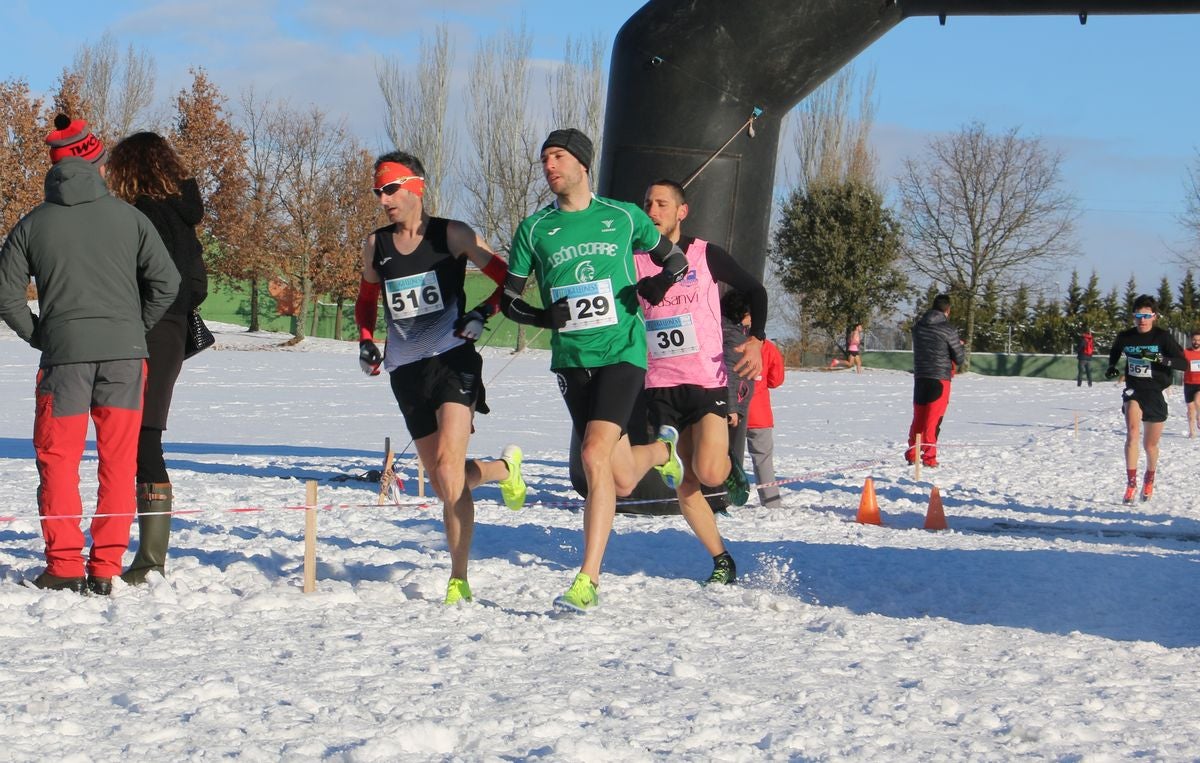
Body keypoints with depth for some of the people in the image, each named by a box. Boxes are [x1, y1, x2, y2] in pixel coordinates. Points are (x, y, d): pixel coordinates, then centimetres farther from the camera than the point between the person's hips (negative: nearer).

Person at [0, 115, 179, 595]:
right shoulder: (127, 216, 3)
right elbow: (166, 281, 1)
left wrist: (39, 336, 12)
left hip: (63, 355, 0)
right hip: (124, 355, 1)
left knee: (58, 460, 7)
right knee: (119, 463, 6)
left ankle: (64, 568, 2)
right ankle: (105, 569, 5)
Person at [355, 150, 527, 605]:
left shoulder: (452, 236, -2)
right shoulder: (375, 246, 10)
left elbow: (509, 279, 3)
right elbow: (366, 300, 26)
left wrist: (482, 313, -13)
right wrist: (365, 341, 9)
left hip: (452, 359, -5)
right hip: (405, 371, 5)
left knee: (449, 468, -22)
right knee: (444, 486, 7)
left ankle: (458, 579, -17)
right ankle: (504, 469, 38)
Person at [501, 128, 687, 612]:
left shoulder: (624, 217, 4)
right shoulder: (534, 229, 6)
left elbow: (674, 259, 18)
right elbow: (509, 300, 11)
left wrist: (659, 283, -4)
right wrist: (542, 317, -8)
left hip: (622, 353, -3)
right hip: (571, 360, 3)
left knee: (594, 455, -21)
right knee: (621, 481, 6)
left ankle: (587, 581, -13)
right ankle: (661, 450, 44)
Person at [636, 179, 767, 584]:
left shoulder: (705, 254, -2)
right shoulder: (634, 262, 3)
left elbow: (755, 290, 7)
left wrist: (756, 339, -8)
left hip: (707, 380, -2)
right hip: (659, 386, 3)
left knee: (708, 473, -17)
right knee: (684, 483, 0)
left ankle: (730, 467, 19)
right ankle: (722, 561, 15)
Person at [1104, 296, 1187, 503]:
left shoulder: (1162, 337, -10)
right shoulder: (1124, 337, -1)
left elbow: (1184, 363, -16)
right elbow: (1114, 353, 22)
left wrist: (1160, 359, -31)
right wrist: (1111, 368, 2)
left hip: (1155, 394, -1)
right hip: (1133, 391, 1)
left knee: (1150, 445, 12)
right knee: (1132, 431, -27)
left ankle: (1149, 479, 43)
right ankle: (1131, 483, -26)